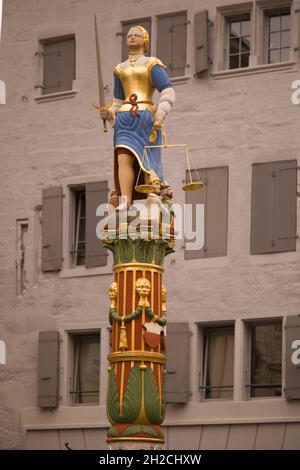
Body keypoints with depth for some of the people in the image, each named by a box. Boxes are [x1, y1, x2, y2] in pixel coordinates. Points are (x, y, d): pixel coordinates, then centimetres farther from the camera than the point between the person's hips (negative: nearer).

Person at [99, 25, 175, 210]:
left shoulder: (153, 65, 6)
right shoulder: (121, 70, 22)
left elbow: (168, 94, -5)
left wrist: (160, 116, -19)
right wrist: (108, 114, 4)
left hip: (146, 119, -4)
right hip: (125, 121, 4)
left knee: (147, 165, -7)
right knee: (123, 159, -17)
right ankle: (125, 203, -28)